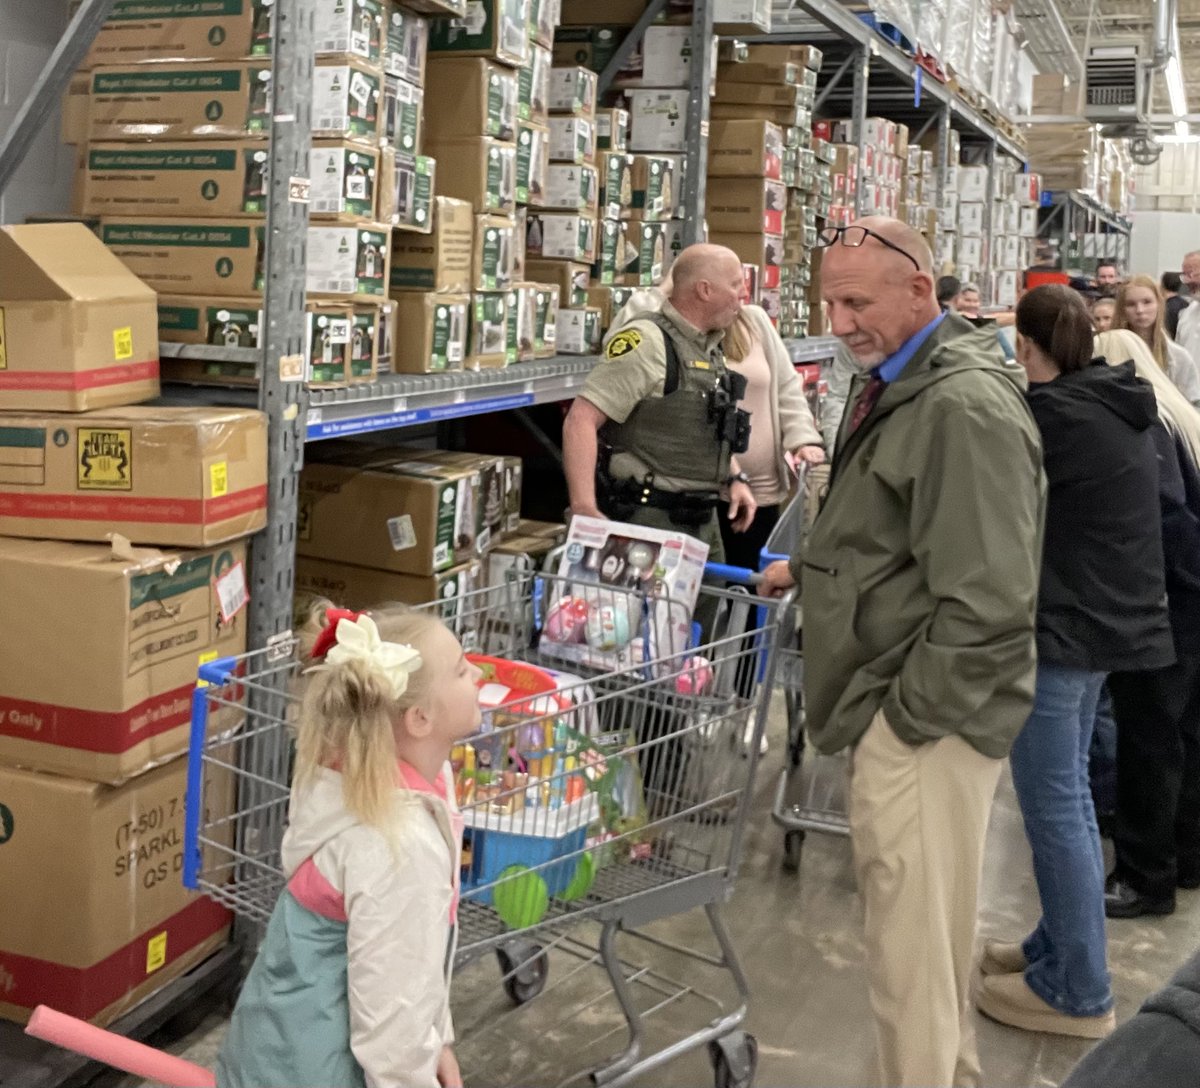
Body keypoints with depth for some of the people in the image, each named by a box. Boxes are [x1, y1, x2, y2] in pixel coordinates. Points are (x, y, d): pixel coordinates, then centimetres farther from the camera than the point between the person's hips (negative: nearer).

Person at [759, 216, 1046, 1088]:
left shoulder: (966, 409, -20)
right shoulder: (894, 383, 14)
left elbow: (986, 606, -24)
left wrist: (906, 718, -18)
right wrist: (812, 568, 14)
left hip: (927, 722, -10)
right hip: (899, 701, 10)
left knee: (912, 949, -1)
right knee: (930, 935, 22)